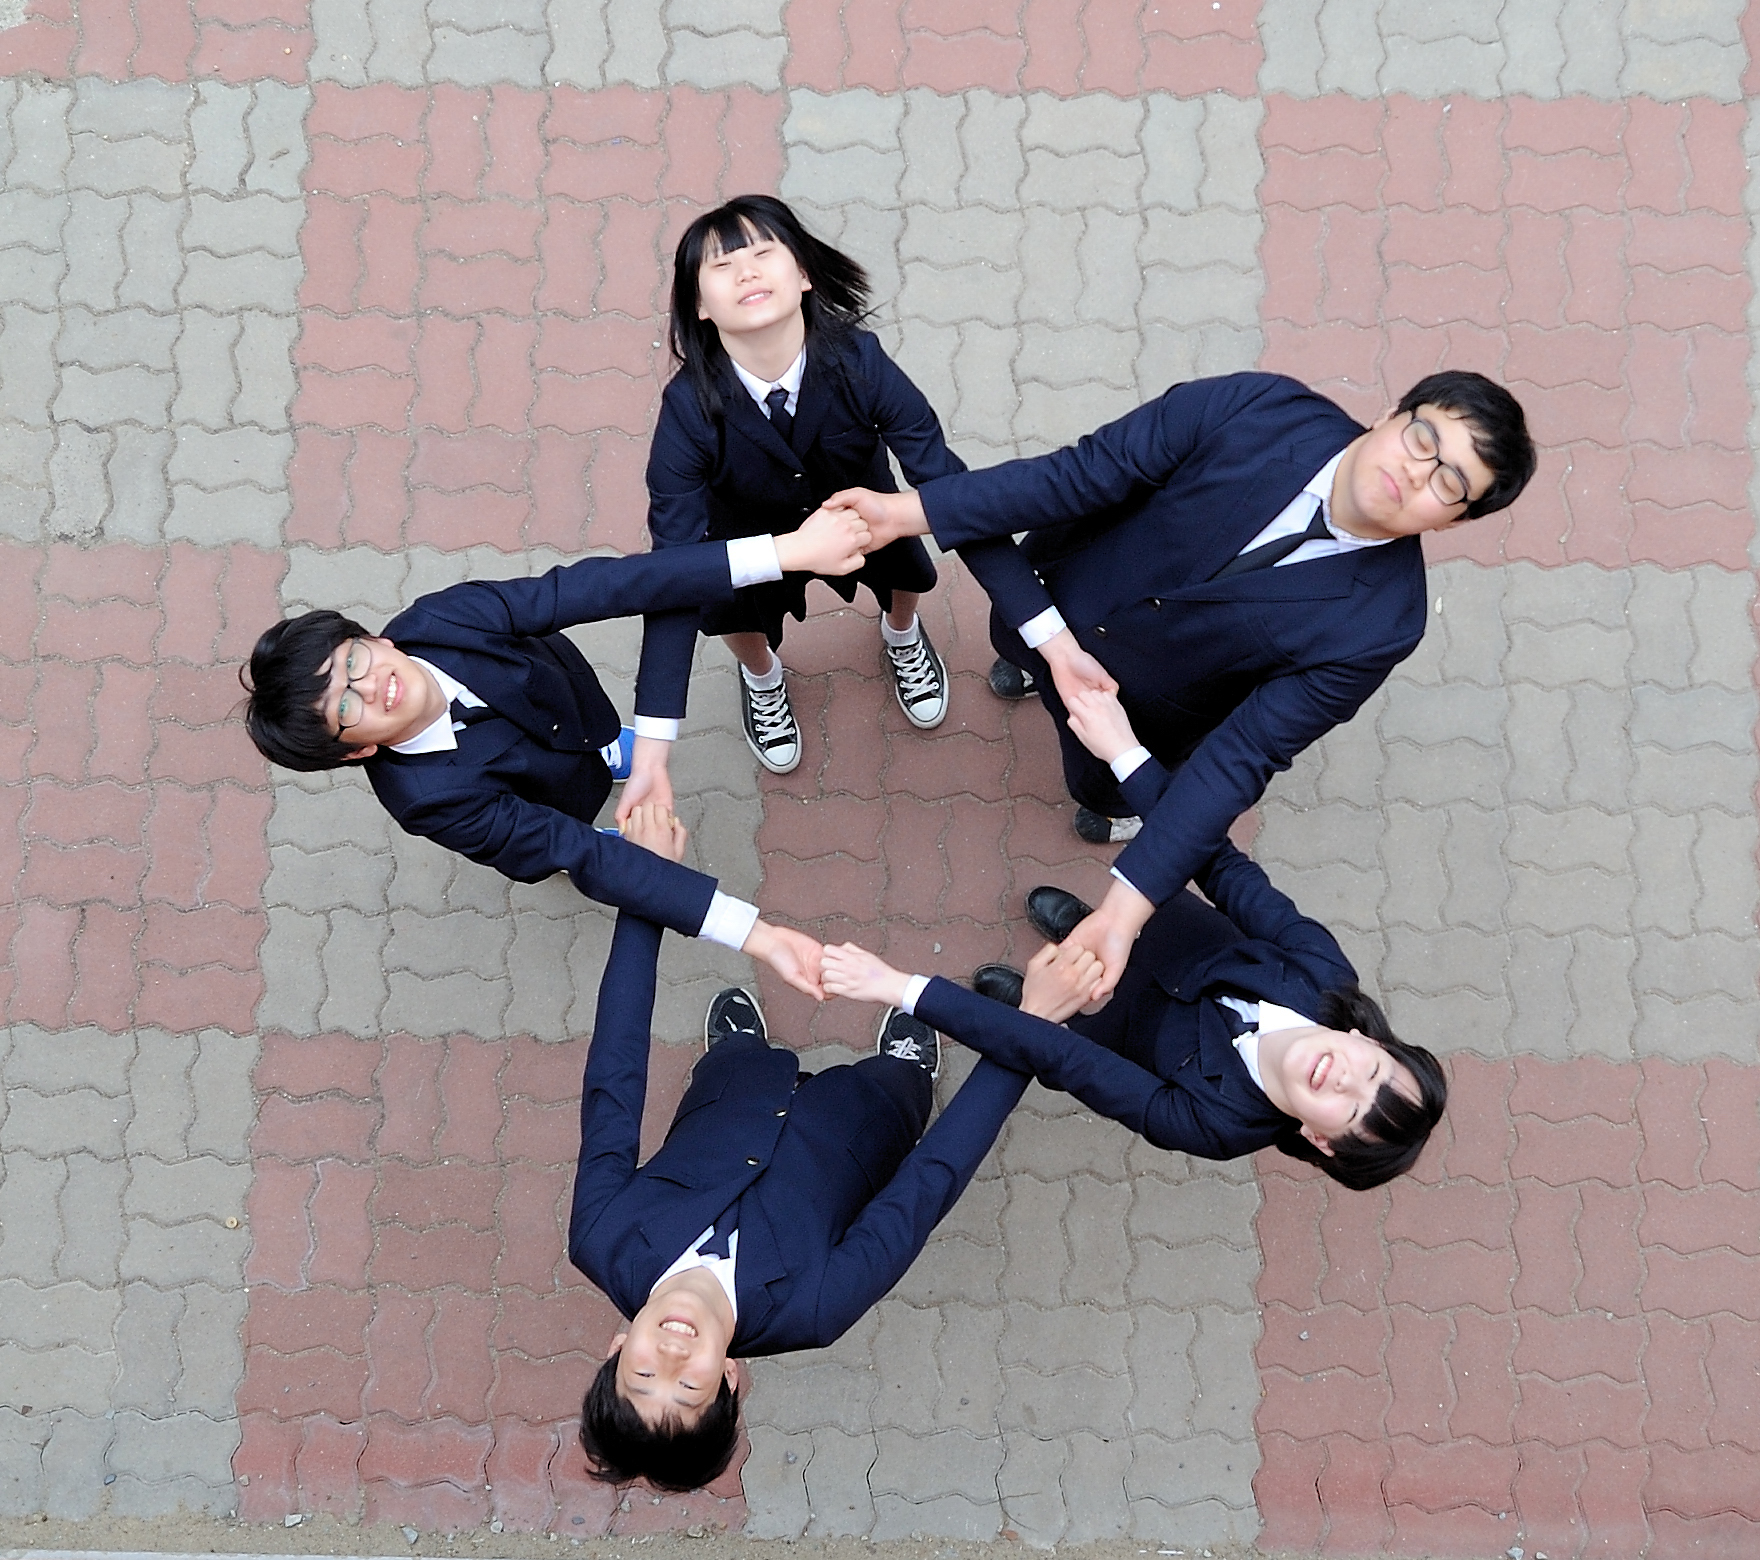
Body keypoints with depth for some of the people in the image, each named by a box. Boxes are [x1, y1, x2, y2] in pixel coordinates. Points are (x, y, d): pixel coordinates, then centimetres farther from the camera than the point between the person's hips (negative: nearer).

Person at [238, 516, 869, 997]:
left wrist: (787, 552, -51)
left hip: (574, 702, 3)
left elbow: (592, 589, -45)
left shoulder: (440, 619, -40)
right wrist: (755, 934, -51)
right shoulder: (427, 798, -44)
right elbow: (585, 857, -45)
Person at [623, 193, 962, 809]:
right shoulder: (689, 408, -39)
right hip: (751, 538, -1)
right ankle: (761, 680, 50)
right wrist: (649, 755, -44)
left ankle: (902, 637, 60)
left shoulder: (859, 364, -39)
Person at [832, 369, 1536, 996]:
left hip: (1140, 715, -1)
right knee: (1014, 636, 33)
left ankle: (1108, 806, 65)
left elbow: (1240, 756, -32)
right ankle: (1024, 658, 71)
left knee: (1105, 788, 28)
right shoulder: (1256, 408, -32)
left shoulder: (1378, 625, -33)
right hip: (1047, 602, 2)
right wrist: (909, 512, -34)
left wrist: (1127, 907, -36)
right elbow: (1082, 473, -29)